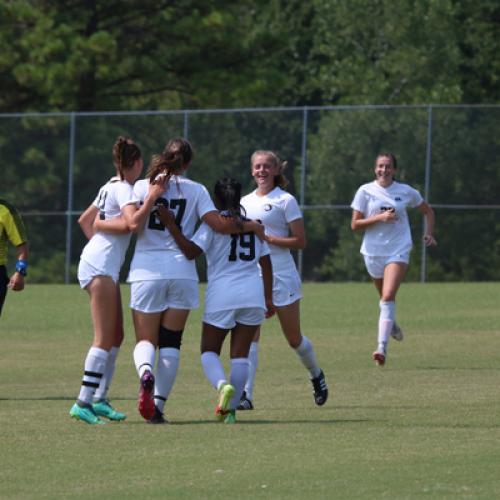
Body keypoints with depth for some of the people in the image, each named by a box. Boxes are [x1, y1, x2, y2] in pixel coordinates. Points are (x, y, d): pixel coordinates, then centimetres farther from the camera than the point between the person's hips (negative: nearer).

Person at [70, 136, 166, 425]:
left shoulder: (111, 187, 17)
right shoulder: (124, 189, -11)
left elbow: (84, 220, 27)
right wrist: (150, 199, -36)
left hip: (100, 263, 10)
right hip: (101, 267, -10)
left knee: (116, 336, 12)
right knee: (105, 338, -12)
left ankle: (99, 399, 13)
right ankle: (83, 403, -17)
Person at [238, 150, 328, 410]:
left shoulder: (285, 201, -4)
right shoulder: (245, 202, 12)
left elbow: (300, 241, -8)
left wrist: (266, 238, -17)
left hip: (281, 275, -4)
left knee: (294, 338, 8)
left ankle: (316, 375, 36)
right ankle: (245, 395, -17)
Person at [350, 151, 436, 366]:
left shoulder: (406, 192, 1)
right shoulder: (365, 191, -1)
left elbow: (428, 211, 18)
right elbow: (355, 225, -3)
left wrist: (428, 233, 3)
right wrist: (380, 218, -16)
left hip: (398, 251, -2)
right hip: (373, 251, 2)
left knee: (388, 297, -19)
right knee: (385, 297, 16)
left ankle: (382, 347, -26)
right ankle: (391, 325, 49)